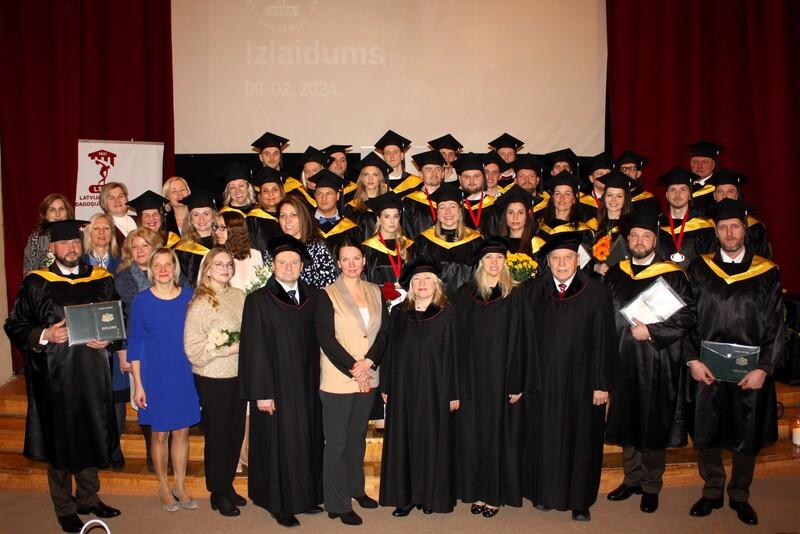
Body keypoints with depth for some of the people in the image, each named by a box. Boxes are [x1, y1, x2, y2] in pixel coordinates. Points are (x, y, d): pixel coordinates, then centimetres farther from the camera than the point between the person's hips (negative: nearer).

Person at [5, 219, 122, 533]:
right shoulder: (36, 284, -2)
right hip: (53, 374, -2)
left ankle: (88, 498, 31)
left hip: (91, 372, 3)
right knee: (59, 437, 7)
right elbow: (15, 326, -1)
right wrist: (45, 336, -17)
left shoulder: (101, 280, 5)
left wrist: (107, 340, -9)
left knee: (92, 434, 12)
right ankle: (65, 507, 24)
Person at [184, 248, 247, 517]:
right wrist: (228, 348, -18)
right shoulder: (200, 303, -13)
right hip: (213, 379, -5)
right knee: (218, 435, 10)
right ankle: (217, 493, 28)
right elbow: (193, 348, -15)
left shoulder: (239, 295, 1)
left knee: (236, 432, 15)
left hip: (239, 374, 5)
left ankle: (228, 485, 35)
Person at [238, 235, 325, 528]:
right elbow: (254, 349, -11)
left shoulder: (312, 297, 5)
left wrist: (316, 381, 5)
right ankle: (280, 504, 20)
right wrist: (261, 393, -14)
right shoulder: (258, 300, -8)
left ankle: (305, 496, 29)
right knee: (279, 445, 5)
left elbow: (316, 342, 8)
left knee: (307, 442, 13)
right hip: (276, 387, -4)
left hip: (306, 385, 5)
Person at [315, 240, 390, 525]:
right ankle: (338, 504, 16)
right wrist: (353, 370, -15)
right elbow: (326, 339, -12)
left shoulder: (375, 292, 7)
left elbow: (384, 332, 3)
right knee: (337, 442, 3)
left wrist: (368, 363, -12)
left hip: (368, 378, 4)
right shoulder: (327, 295, -7)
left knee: (357, 436, 17)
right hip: (338, 380, -4)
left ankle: (355, 488, 35)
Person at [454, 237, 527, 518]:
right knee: (473, 432, 6)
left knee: (498, 432, 5)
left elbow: (518, 342, -3)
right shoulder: (465, 294, 3)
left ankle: (495, 494, 17)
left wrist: (517, 384, -8)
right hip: (472, 376, 1)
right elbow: (458, 340, 3)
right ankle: (477, 492, 19)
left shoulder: (514, 295, 0)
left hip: (501, 376, -1)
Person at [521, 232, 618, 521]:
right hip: (542, 381, 2)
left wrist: (603, 384, -8)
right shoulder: (532, 292, 1)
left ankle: (579, 500, 25)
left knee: (581, 440, 9)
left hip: (581, 381, -1)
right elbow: (525, 338, 0)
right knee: (543, 438, 12)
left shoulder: (596, 292, -4)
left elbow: (604, 341, -5)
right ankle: (545, 492, 30)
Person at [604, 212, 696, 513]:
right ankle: (632, 480, 27)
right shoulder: (614, 275, 9)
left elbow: (688, 316, -9)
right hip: (623, 362, 4)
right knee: (627, 421, 11)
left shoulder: (672, 275, -3)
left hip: (657, 365, -4)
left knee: (653, 426, 4)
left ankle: (651, 487, 20)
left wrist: (651, 331, -16)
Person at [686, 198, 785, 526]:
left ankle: (739, 495, 32)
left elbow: (776, 326, -2)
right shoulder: (699, 269, 1)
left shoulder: (766, 273, -1)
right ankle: (712, 491, 30)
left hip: (751, 372, 0)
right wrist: (693, 360, -9)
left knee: (747, 437, 11)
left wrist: (763, 369, -10)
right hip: (706, 370, 1)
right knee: (706, 434, 10)